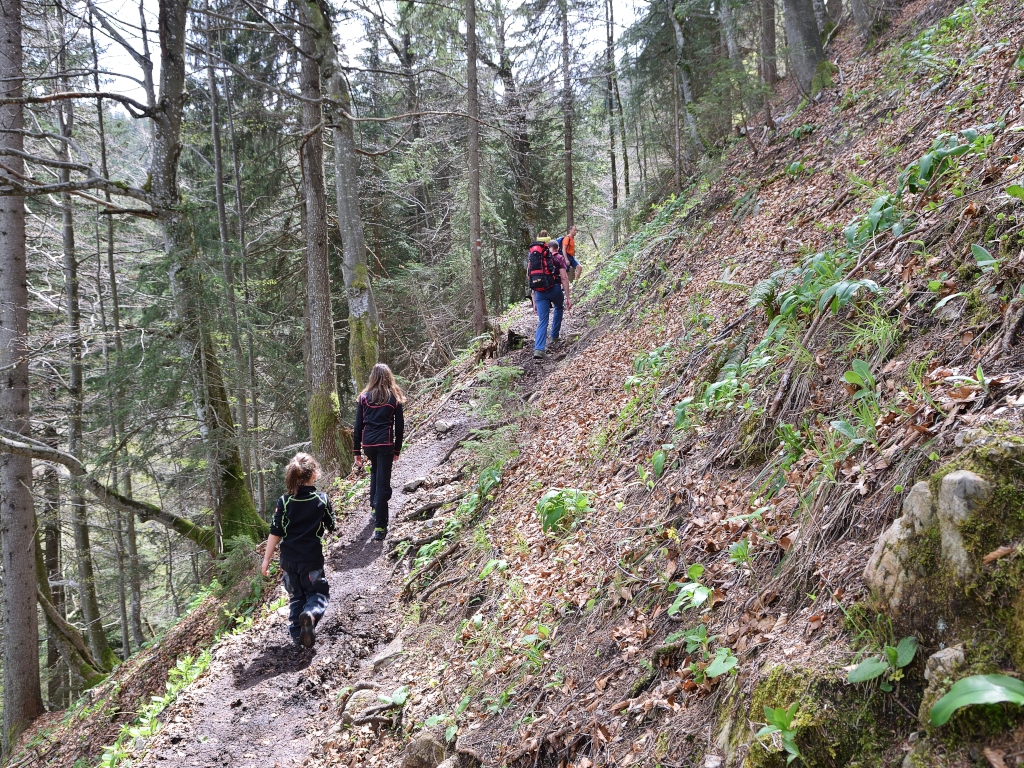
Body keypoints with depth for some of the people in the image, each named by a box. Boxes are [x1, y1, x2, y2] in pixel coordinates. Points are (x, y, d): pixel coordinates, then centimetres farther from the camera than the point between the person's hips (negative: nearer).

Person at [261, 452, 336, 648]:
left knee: (296, 596, 20)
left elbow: (275, 533, -5)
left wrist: (266, 559, 3)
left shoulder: (284, 501, -6)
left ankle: (297, 635, 13)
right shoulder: (322, 499, -7)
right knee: (318, 592, 13)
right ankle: (311, 613, -19)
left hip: (289, 560, 2)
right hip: (312, 559, -2)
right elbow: (331, 527, 5)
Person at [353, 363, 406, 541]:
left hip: (367, 443, 2)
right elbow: (399, 426, 4)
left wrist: (356, 451, 8)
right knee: (383, 483, -2)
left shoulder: (364, 397, 4)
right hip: (385, 443, -2)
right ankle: (379, 527, -5)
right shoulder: (394, 398, 2)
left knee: (375, 473, 31)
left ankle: (374, 508, 29)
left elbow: (358, 425, 4)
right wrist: (397, 449, 14)